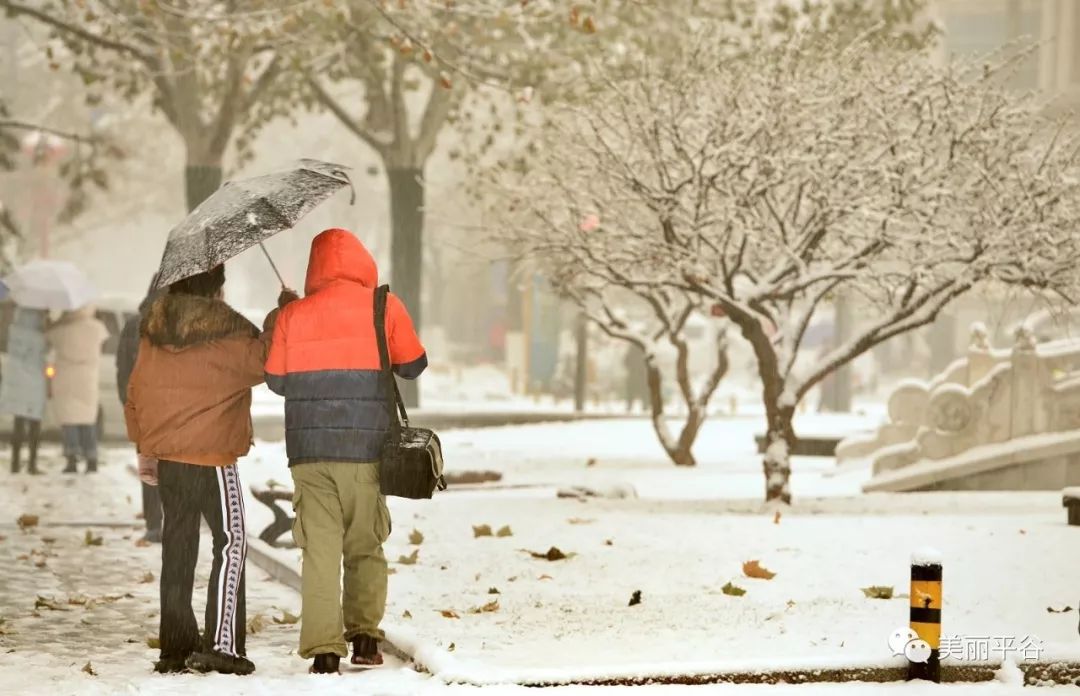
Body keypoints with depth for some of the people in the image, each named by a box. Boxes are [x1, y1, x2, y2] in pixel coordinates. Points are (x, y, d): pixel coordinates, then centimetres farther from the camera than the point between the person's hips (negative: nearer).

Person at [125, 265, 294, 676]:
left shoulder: (152, 332, 8)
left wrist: (144, 447, 23)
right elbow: (265, 361, -9)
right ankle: (222, 644, -9)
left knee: (177, 548, 11)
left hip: (166, 456, 6)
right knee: (231, 543, 0)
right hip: (212, 456, -6)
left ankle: (174, 647, 12)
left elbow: (135, 394, 14)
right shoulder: (225, 331, -13)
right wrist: (282, 316, 2)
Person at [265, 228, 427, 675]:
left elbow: (276, 380, 7)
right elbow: (413, 366, 8)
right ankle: (365, 635, 10)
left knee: (320, 550, 1)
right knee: (365, 546, 15)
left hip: (308, 450, 0)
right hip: (366, 449, 0)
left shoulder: (293, 317, 1)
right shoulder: (385, 308, -2)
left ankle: (324, 649, -6)